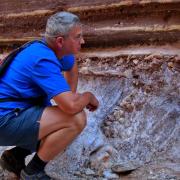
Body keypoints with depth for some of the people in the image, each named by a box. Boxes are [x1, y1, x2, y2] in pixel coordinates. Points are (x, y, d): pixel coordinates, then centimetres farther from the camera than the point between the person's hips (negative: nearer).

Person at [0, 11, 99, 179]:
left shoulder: (54, 49, 5)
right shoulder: (43, 59, -24)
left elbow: (71, 67, 29)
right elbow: (71, 106, -32)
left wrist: (71, 96, 17)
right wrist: (89, 96, -9)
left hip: (14, 114, 10)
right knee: (77, 119, -21)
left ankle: (15, 156, 16)